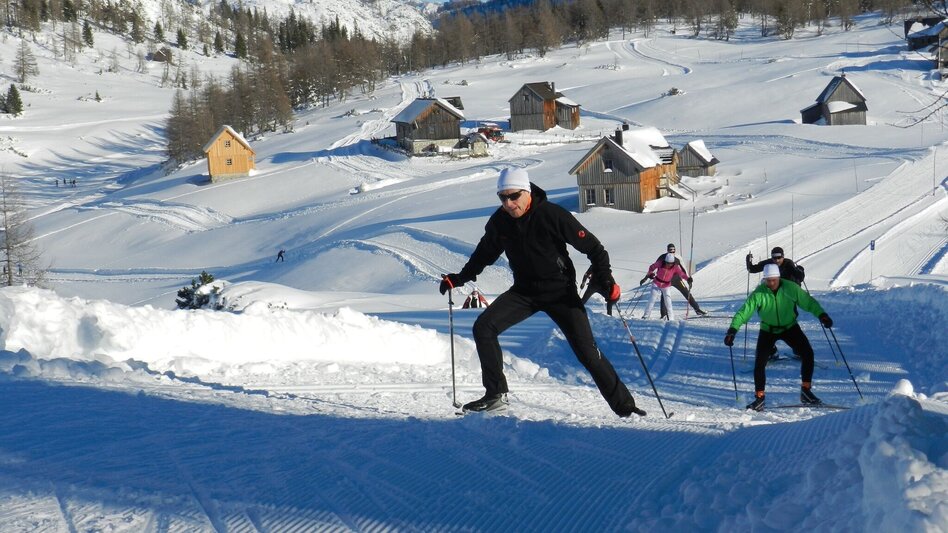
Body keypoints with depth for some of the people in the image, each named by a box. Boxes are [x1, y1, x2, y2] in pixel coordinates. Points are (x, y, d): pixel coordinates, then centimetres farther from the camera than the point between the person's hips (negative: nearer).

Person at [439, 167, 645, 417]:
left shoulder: (552, 215, -21)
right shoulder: (499, 221, -5)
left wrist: (605, 279, -19)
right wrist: (460, 278, 11)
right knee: (483, 327, -13)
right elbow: (485, 253, 15)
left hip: (560, 291, -4)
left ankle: (623, 405, 5)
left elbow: (592, 246, -14)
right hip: (524, 291, 5)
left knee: (587, 351, -8)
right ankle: (496, 395, -4)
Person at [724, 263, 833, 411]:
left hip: (789, 327, 1)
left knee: (807, 353, -14)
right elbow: (744, 311, -22)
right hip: (768, 330, -1)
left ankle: (806, 392, -1)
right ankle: (759, 398, 6)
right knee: (760, 362, -9)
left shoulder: (790, 288, -17)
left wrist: (821, 314, -25)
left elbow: (808, 301, -11)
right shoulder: (759, 293, -19)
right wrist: (733, 330, -32)